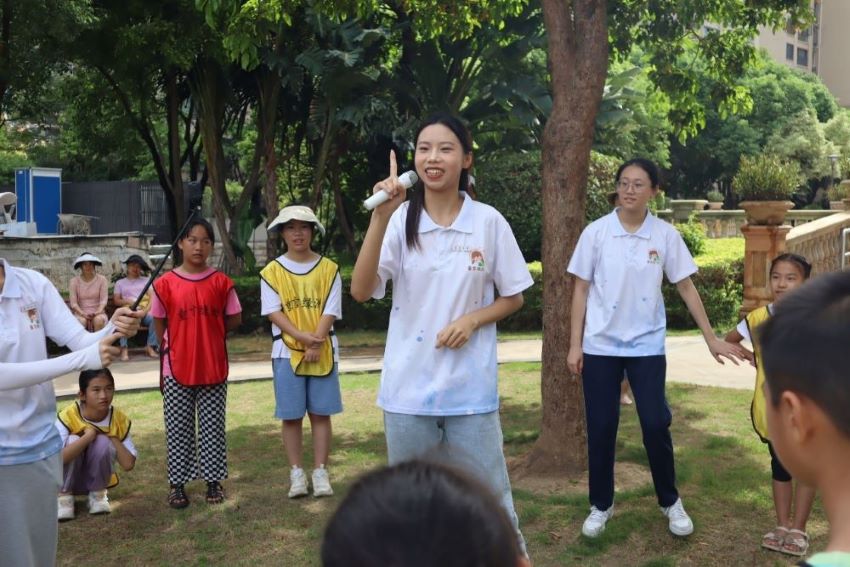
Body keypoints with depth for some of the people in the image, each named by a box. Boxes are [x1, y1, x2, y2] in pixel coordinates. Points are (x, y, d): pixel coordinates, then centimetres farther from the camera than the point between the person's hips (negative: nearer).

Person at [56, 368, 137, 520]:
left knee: (103, 442, -28)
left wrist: (113, 437, -24)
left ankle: (97, 493, -5)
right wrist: (88, 436, -38)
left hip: (96, 478, 2)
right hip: (67, 478, -2)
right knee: (73, 440, -31)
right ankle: (64, 496, -10)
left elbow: (129, 464, -21)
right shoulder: (68, 416, -25)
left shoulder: (119, 419, -17)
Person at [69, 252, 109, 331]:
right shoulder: (74, 281, 4)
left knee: (99, 320, -34)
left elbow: (103, 300, -3)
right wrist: (83, 314, -20)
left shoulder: (101, 279, 3)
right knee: (81, 321, -34)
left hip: (97, 313, 0)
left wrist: (98, 312, -22)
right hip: (80, 313, 0)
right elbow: (73, 302, -3)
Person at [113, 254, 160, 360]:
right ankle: (124, 348, -35)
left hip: (144, 312, 0)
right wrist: (128, 301, -12)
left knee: (154, 318, -33)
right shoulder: (120, 283, 20)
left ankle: (151, 346, -27)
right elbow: (116, 301, 9)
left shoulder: (146, 281, 19)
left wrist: (146, 310, -14)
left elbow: (151, 298, 5)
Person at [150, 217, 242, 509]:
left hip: (214, 368, 1)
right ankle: (178, 484, 20)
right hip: (176, 369, 0)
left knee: (213, 428, 9)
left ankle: (214, 481, 21)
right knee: (178, 429, 8)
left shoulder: (221, 282, -2)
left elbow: (234, 319, 6)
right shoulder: (165, 284, -4)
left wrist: (208, 335, 6)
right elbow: (159, 324, 5)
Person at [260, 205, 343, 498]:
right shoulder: (272, 271, 2)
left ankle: (321, 473, 11)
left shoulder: (329, 269, 3)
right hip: (287, 352, 0)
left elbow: (330, 311, -3)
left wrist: (316, 343, -16)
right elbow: (274, 312, -6)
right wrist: (303, 337, -18)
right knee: (291, 415, 3)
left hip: (323, 351, 0)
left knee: (321, 413, 3)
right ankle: (296, 473, 13)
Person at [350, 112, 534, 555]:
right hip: (408, 387, 1)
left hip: (471, 387, -1)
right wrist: (381, 216, -26)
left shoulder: (489, 221, -4)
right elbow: (360, 291, -16)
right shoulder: (400, 220, -4)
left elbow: (513, 298, 6)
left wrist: (472, 319, -14)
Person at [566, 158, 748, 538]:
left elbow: (686, 287, 4)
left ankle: (670, 502, 23)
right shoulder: (596, 232, -4)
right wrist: (575, 344, -4)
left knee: (656, 424, 1)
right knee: (601, 428, 6)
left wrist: (711, 338, 2)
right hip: (600, 346, 0)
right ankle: (601, 505, 23)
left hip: (647, 346, 0)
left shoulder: (665, 235, -3)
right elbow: (581, 290, -1)